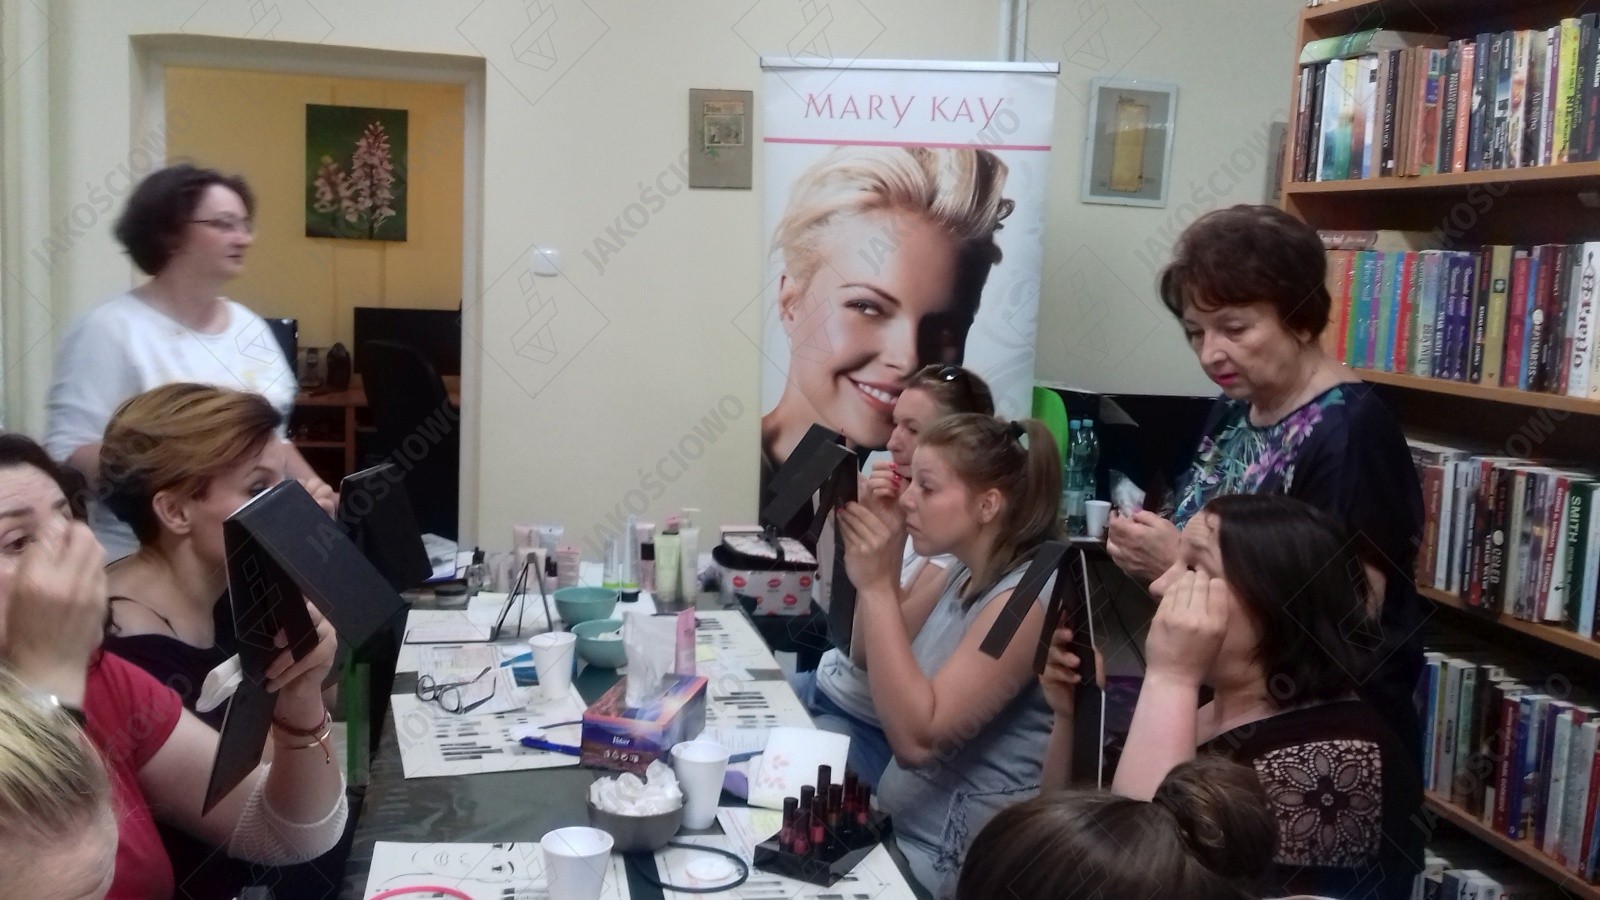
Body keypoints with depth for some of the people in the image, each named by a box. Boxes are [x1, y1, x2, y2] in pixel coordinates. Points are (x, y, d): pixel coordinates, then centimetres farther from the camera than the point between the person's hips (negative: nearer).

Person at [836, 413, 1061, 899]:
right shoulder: (970, 572, 4)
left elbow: (917, 738, -27)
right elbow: (874, 656, 13)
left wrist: (876, 585, -29)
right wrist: (882, 553, -2)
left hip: (943, 860, -8)